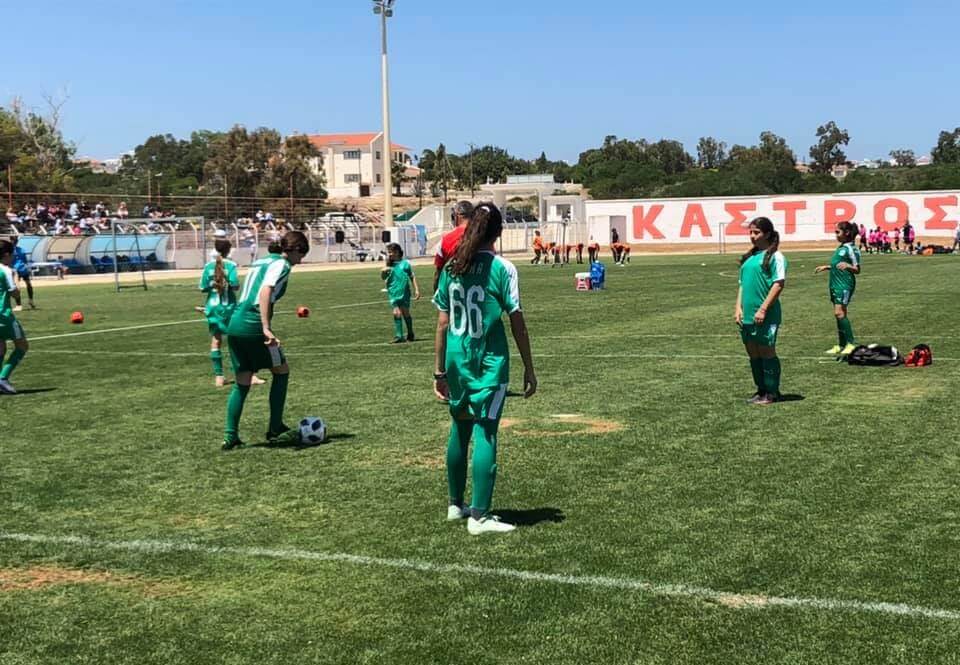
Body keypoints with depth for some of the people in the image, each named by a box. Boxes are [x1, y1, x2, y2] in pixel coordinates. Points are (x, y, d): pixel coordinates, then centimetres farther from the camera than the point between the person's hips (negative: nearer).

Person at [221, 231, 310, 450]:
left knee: (242, 382, 14)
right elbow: (265, 292, -20)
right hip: (253, 326, -8)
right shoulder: (282, 264, -4)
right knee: (281, 371, 10)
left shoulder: (260, 261, 23)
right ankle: (276, 430, 12)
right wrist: (266, 328, -27)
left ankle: (230, 435, 10)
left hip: (234, 325, 8)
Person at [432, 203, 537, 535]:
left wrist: (439, 371, 11)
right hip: (489, 361, -5)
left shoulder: (452, 268, 3)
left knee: (459, 430, 18)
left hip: (456, 358, 5)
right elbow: (517, 323, -8)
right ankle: (479, 516, -3)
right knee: (485, 433, -2)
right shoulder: (502, 269, -9)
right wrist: (529, 369, 0)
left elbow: (443, 324, 5)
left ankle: (455, 505, 30)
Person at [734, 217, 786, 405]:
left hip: (766, 316, -7)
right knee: (753, 353, 11)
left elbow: (779, 284, -13)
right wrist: (738, 308, 8)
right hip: (747, 315, 7)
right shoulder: (749, 257, 15)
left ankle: (771, 393, 9)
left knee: (767, 352, 0)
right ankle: (761, 390, 22)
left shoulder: (774, 256, -7)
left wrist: (763, 309, -18)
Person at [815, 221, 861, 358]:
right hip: (836, 284, 9)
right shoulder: (841, 247, 15)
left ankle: (851, 343, -13)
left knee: (839, 312, -17)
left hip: (845, 284, -9)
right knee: (839, 314, 9)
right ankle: (841, 345, 14)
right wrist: (826, 267, 33)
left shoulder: (851, 249, -12)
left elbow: (857, 270, -13)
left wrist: (847, 265, -31)